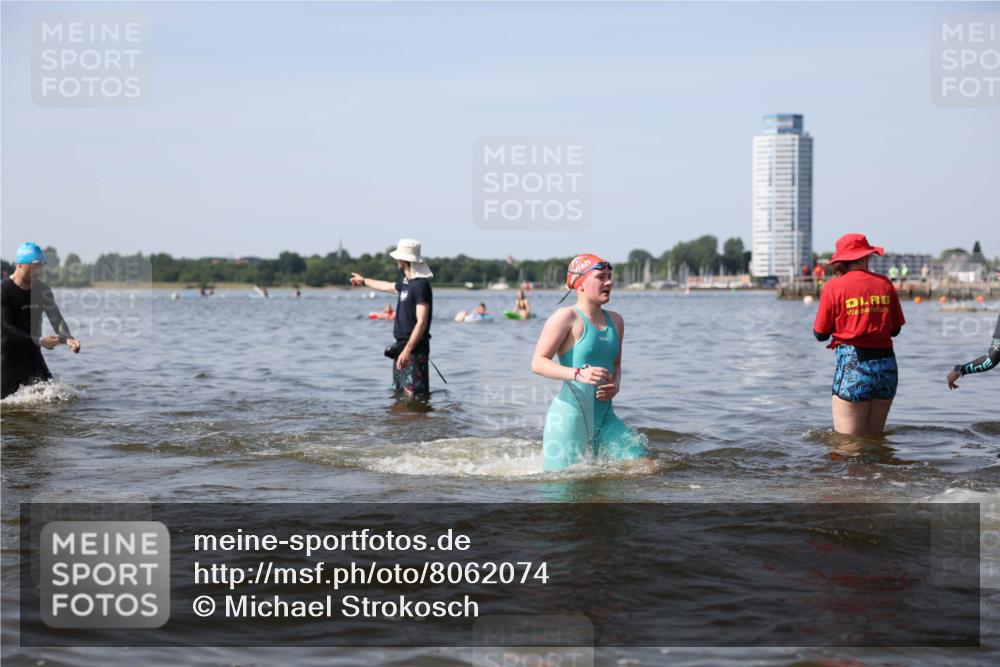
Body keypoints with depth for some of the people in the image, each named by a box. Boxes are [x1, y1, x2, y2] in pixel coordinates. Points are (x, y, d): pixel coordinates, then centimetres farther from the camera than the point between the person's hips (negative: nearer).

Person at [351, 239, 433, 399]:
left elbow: (421, 322, -22)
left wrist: (407, 350, -28)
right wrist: (364, 281, 54)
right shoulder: (405, 282, 13)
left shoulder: (421, 285, -16)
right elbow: (388, 286, 37)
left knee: (416, 395, -15)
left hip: (415, 349, -10)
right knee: (399, 393, 15)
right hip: (402, 346, 10)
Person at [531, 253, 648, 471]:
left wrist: (616, 384, 1)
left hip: (605, 418, 7)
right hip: (570, 415, -6)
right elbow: (538, 363, -14)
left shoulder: (615, 321, 13)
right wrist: (578, 374, -28)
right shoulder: (566, 317, -8)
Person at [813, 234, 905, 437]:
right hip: (887, 365, 4)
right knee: (874, 438, 14)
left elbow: (820, 334, 1)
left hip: (852, 366, -4)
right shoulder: (885, 283, 6)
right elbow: (895, 329, 12)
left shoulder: (833, 287, -4)